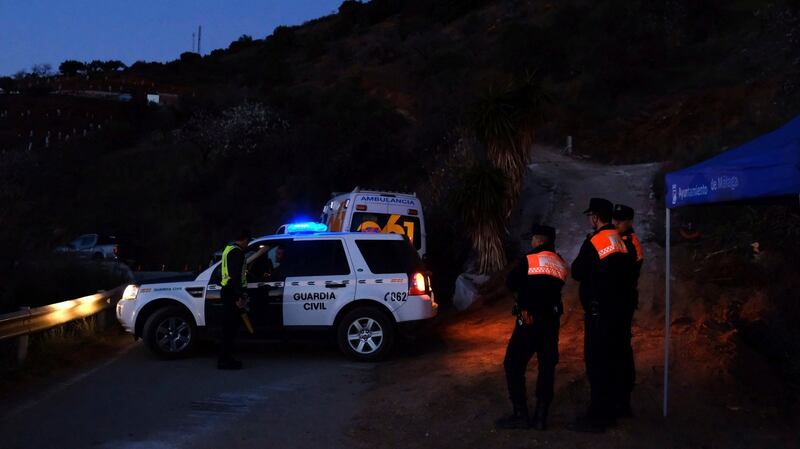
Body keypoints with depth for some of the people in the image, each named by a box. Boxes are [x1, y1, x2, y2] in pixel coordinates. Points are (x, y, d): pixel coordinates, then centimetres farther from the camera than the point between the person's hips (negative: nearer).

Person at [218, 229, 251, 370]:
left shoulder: (229, 249, 18)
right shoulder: (237, 252, -14)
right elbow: (236, 275, -22)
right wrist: (240, 296, -23)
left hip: (227, 291, 10)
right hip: (232, 293, -10)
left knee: (229, 326, 13)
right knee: (230, 327, -8)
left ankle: (226, 358, 18)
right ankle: (225, 360, -6)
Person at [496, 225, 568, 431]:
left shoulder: (529, 260, -8)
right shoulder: (561, 265, 9)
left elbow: (510, 283, -6)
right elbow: (553, 289, 14)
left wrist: (525, 283, 7)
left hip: (529, 320, -6)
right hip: (552, 321, 6)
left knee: (514, 365, 2)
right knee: (547, 367, 10)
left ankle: (520, 414, -1)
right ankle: (541, 416, 10)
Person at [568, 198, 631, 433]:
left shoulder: (594, 242, -15)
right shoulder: (620, 242, 10)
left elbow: (577, 272, -9)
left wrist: (582, 259, 7)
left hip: (598, 310, -8)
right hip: (614, 307, 8)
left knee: (595, 360, -5)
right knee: (607, 359, 14)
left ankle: (597, 417, -3)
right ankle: (607, 412, 21)